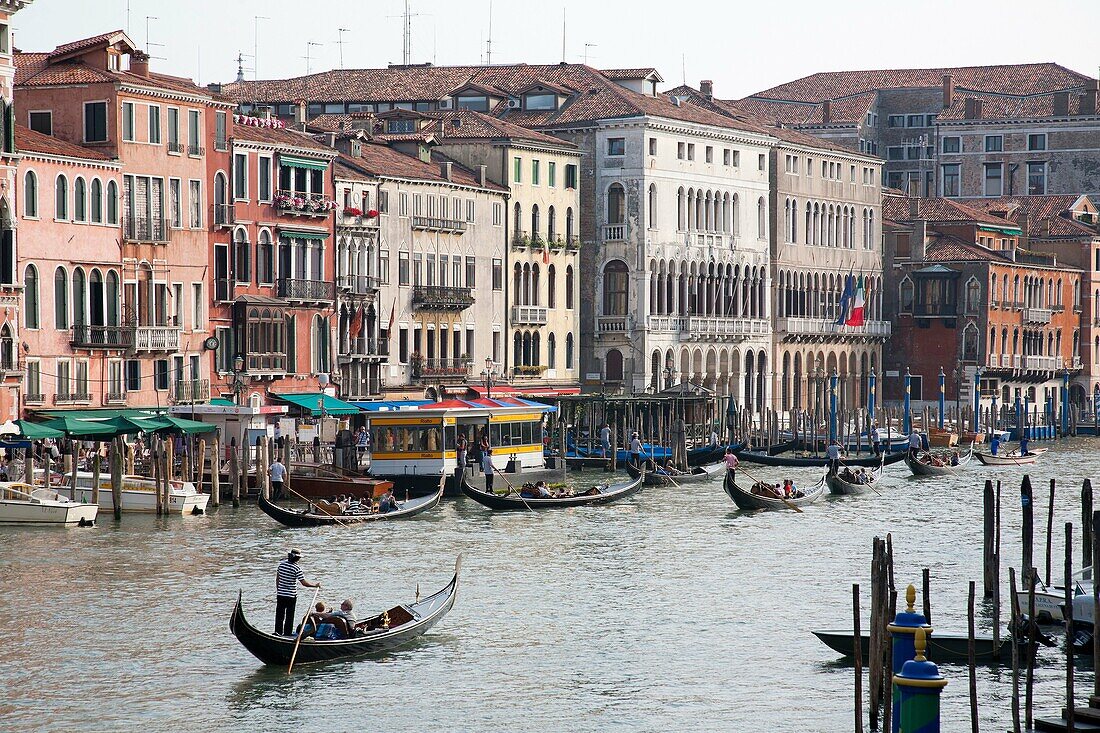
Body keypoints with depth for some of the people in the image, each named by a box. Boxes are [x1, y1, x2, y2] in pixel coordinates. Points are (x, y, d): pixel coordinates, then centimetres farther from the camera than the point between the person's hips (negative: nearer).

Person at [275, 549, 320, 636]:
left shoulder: (282, 564, 0)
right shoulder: (297, 569, -18)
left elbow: (277, 579, 9)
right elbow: (304, 583, -18)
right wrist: (315, 585, -5)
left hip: (280, 594, 5)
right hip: (291, 596, -5)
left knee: (279, 615, 12)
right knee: (289, 616, 5)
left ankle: (278, 631, 17)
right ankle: (287, 633, 9)